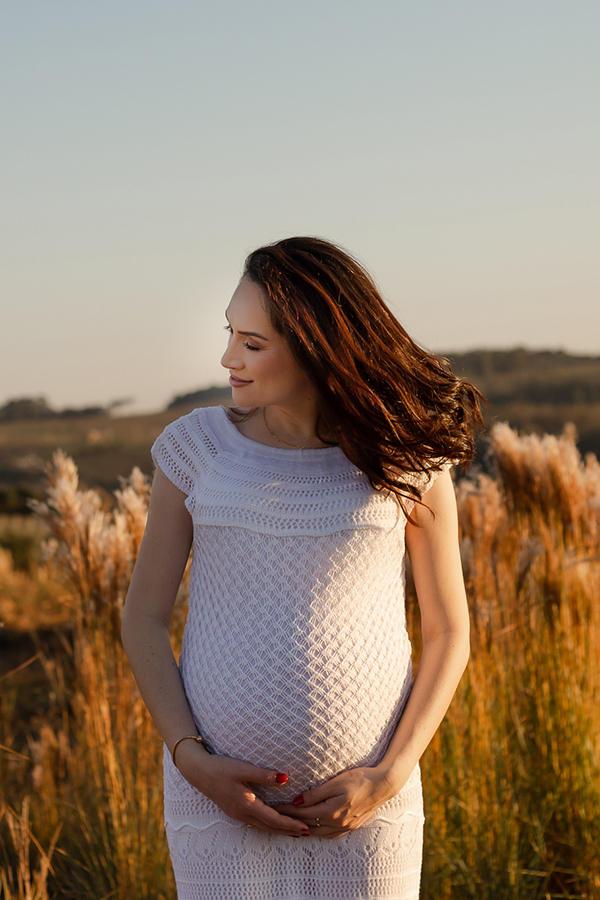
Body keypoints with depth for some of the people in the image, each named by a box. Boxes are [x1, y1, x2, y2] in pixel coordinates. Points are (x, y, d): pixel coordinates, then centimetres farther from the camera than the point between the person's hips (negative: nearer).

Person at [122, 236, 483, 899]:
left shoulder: (405, 459, -3)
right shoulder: (195, 447, -1)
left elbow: (449, 633, 3)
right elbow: (143, 620, 3)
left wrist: (389, 777, -9)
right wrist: (193, 761, -9)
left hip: (363, 800, 0)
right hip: (219, 796, 0)